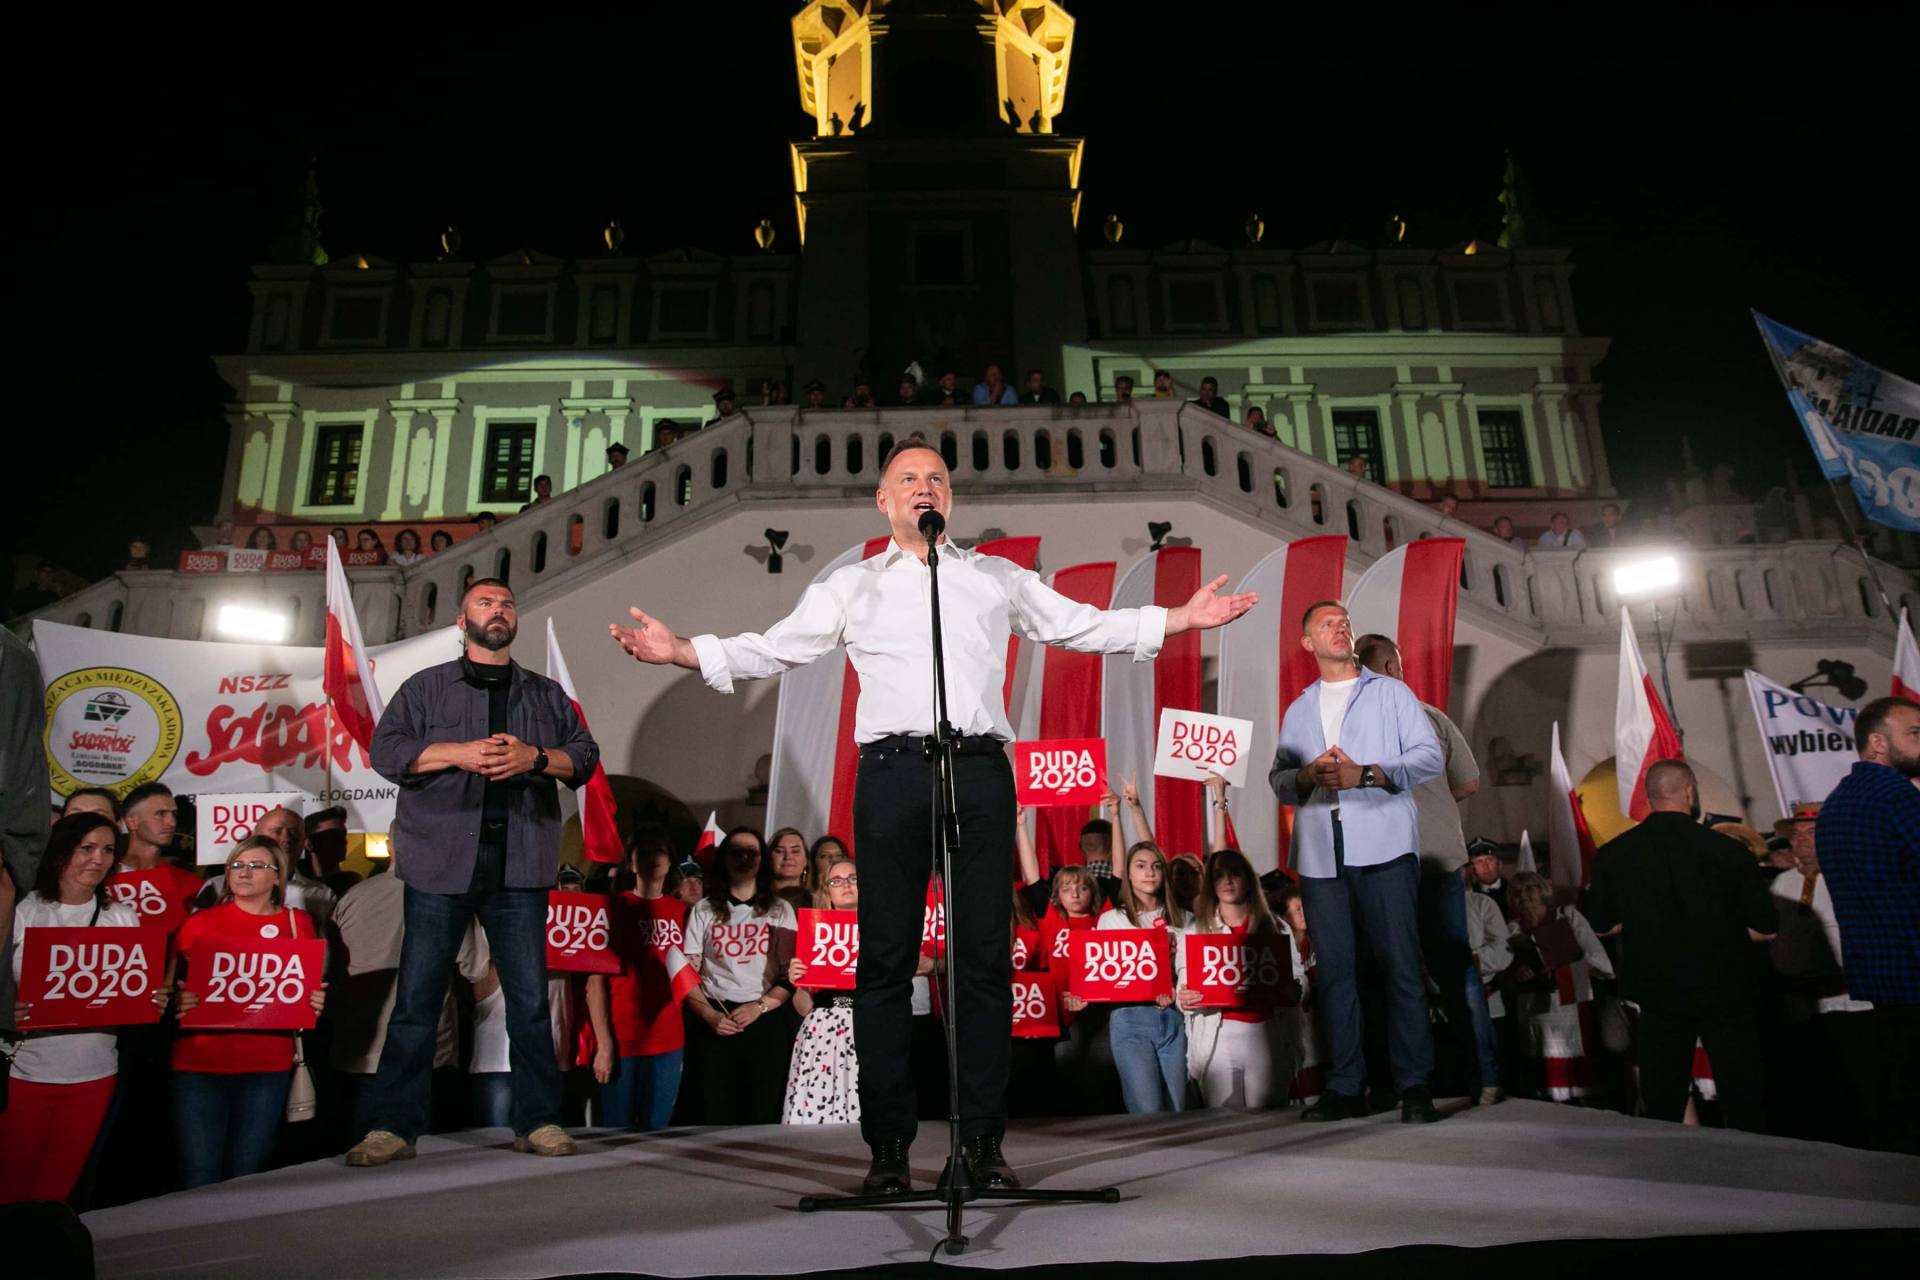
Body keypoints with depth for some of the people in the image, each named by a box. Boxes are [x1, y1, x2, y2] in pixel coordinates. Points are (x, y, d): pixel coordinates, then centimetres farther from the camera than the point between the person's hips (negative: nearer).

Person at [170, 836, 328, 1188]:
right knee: (200, 1177, -2)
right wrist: (178, 1001, -12)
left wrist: (316, 1003, -5)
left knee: (247, 1177, 8)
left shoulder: (298, 924, 8)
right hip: (199, 1065, -1)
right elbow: (173, 985, 8)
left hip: (268, 1068, 1)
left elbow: (312, 987, 15)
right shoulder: (200, 923, 5)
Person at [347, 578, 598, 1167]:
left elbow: (585, 756, 11)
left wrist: (535, 757, -8)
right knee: (417, 997, 1)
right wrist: (458, 753, -12)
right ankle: (393, 1127, 10)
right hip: (440, 863, -1)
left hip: (519, 868, 1)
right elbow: (385, 750, 2)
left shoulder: (547, 694, 18)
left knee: (530, 998, 2)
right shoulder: (425, 687, 12)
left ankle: (538, 1120, 11)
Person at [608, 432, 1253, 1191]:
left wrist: (1181, 618, 12)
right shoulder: (852, 586, 18)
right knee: (887, 958, 0)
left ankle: (984, 1141, 10)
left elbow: (1084, 627, 19)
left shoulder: (998, 579, 20)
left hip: (980, 769, 1)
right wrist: (682, 652, -2)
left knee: (985, 956, 1)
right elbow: (773, 649, 12)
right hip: (893, 771, 0)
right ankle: (888, 1144, 8)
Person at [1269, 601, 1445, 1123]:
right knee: (1334, 969, 3)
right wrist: (1307, 776, -9)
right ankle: (1345, 1087, 9)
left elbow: (1429, 756, 1)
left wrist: (1365, 774, -12)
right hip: (1319, 856, 3)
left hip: (1384, 848, -3)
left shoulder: (1390, 693, 12)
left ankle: (1415, 1085, 2)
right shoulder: (1297, 711, 21)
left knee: (1401, 965, -6)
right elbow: (1278, 779, 14)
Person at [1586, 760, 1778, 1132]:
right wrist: (1721, 927, 11)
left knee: (1662, 1107, 12)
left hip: (1658, 993, 2)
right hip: (1724, 990, -2)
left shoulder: (1613, 854, -7)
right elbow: (1765, 928, -7)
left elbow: (1600, 924, 3)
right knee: (1744, 1106, 11)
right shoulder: (1728, 851, -13)